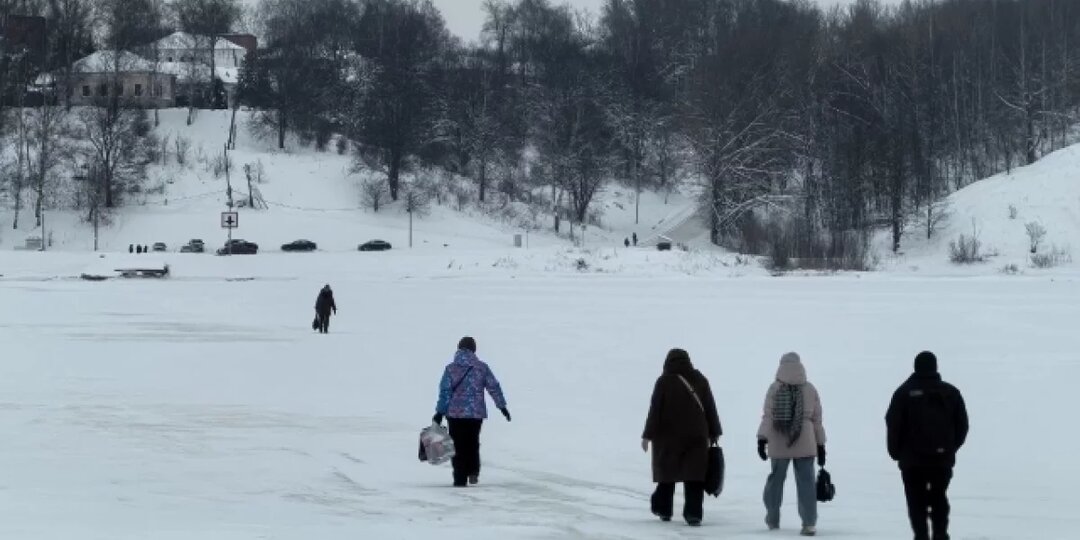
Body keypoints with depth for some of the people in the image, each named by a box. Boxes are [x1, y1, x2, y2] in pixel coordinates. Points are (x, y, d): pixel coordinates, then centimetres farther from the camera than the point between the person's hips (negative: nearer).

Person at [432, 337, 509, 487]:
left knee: (458, 446, 6)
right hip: (477, 413, 1)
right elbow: (494, 387, 2)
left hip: (455, 413, -1)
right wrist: (502, 406, 10)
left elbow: (445, 391, -7)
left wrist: (440, 412, -3)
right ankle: (473, 472, 4)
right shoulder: (482, 368, 0)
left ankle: (460, 479, 2)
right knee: (473, 443, 18)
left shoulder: (451, 368, -4)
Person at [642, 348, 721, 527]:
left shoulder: (664, 381, -5)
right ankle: (693, 513, -12)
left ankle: (663, 509, 22)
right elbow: (710, 409, 8)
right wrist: (714, 433, 14)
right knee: (694, 476, -2)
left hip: (668, 435, -1)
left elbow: (655, 410, -7)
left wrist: (648, 435, -3)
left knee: (667, 472, 13)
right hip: (696, 437, 1)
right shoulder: (700, 380, 5)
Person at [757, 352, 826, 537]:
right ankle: (809, 523, -7)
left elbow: (768, 416, -8)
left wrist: (762, 438, -7)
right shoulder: (810, 390, 3)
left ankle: (772, 520, 24)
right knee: (806, 481, 0)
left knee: (776, 478, 14)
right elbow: (817, 420, 6)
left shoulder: (774, 389, -3)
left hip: (779, 444, 0)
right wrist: (821, 445, 11)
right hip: (805, 444, 0)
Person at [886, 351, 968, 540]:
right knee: (939, 499, 14)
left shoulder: (904, 392, -5)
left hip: (912, 459, -3)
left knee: (917, 501, 1)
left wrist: (896, 452, 4)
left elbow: (893, 425, -7)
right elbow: (962, 425, 8)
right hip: (942, 458, 3)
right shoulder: (950, 392, 6)